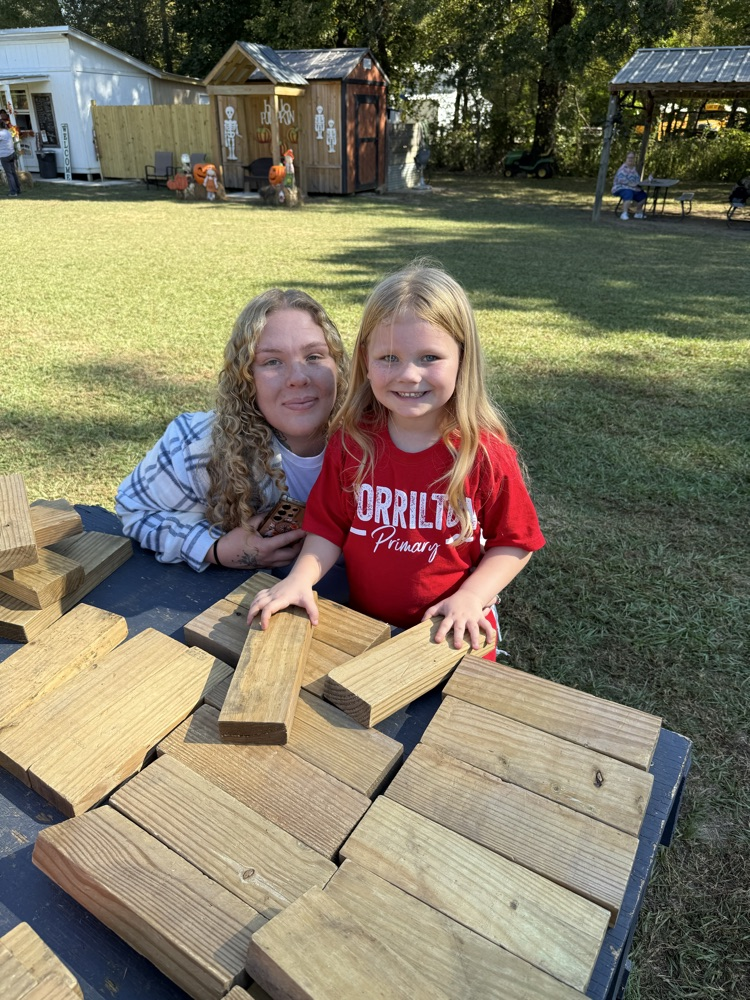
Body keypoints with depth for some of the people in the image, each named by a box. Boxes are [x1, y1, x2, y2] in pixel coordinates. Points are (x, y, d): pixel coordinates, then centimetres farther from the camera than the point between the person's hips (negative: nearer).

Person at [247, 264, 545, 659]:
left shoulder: (485, 452, -18)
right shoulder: (351, 440, -11)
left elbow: (514, 541, -7)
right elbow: (329, 526, -2)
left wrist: (471, 597, -20)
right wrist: (300, 578, -17)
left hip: (453, 634, -2)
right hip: (365, 624, 2)